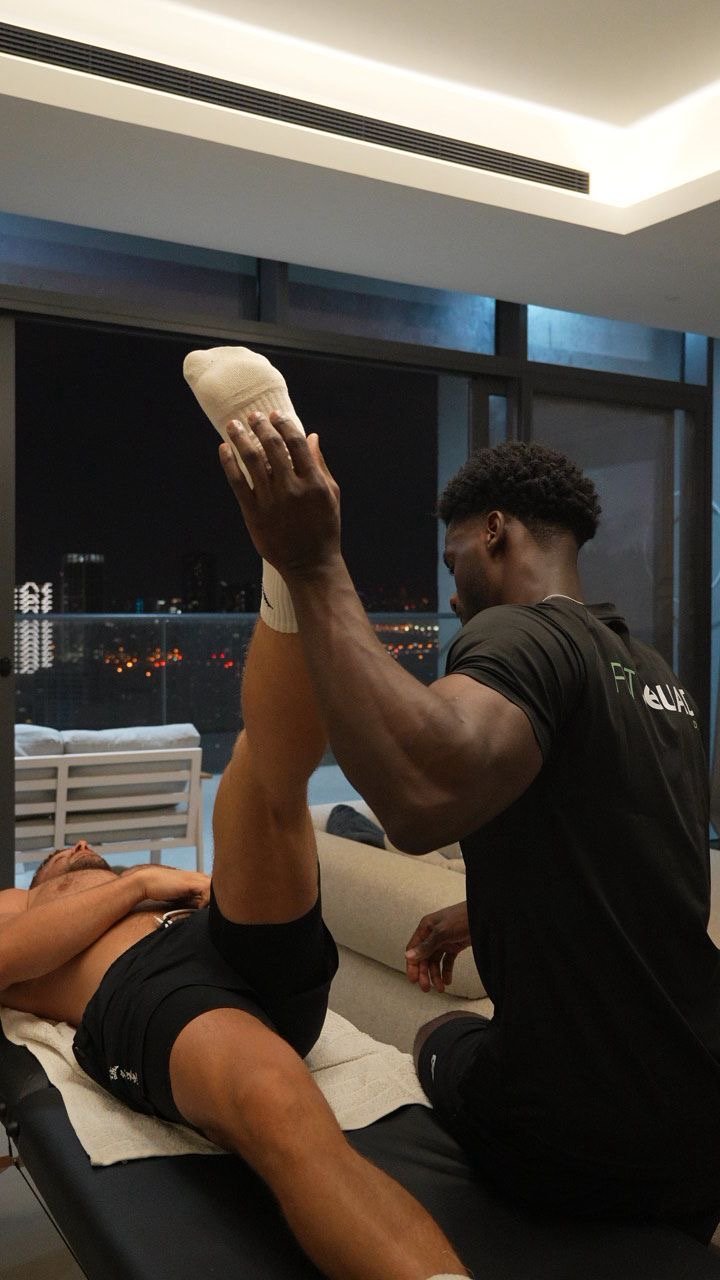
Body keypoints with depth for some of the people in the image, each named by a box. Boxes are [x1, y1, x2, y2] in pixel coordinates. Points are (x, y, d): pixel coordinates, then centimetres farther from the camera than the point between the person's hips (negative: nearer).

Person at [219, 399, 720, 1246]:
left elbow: (423, 798, -42)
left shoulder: (522, 632, -19)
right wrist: (486, 916, 28)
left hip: (588, 1152, -6)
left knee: (445, 1046, 27)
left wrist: (313, 566, -36)